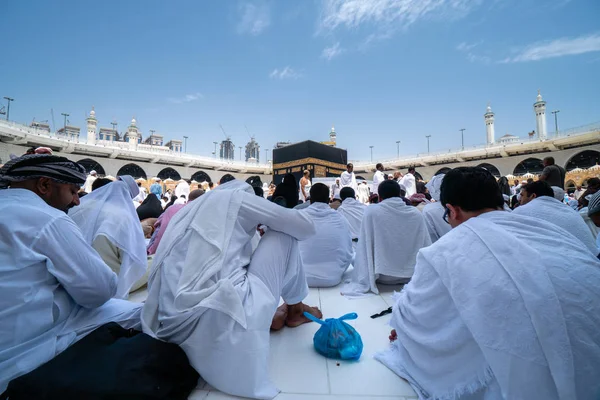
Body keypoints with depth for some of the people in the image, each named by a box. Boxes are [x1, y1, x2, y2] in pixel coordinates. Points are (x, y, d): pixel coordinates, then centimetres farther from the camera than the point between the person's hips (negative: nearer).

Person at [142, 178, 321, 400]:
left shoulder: (186, 213, 23)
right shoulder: (235, 197, 4)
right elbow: (305, 226, 8)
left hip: (176, 331, 8)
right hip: (222, 319, -8)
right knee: (283, 233, 11)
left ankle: (274, 316, 24)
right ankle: (294, 309, 27)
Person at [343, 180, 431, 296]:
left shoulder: (371, 211, -11)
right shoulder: (417, 213, -3)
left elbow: (364, 249, -13)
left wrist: (361, 282, -8)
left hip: (382, 275, -3)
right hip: (412, 275, 3)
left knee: (356, 256, 23)